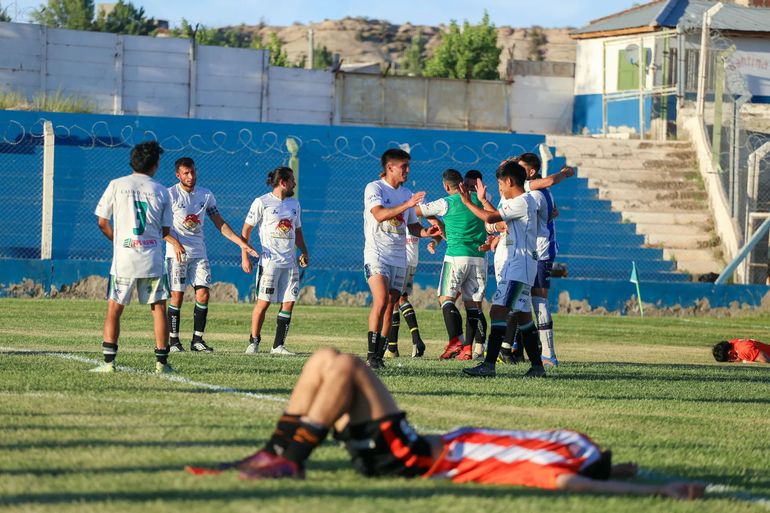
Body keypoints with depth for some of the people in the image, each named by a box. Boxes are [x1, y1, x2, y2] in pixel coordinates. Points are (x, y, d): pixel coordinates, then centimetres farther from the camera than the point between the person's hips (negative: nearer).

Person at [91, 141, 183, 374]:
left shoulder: (117, 185, 2)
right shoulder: (161, 191, 5)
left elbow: (102, 223, 4)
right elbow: (165, 230, 10)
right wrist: (173, 241, 32)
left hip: (124, 259, -1)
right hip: (152, 260, 1)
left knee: (114, 309, 5)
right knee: (158, 308, 8)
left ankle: (109, 361, -1)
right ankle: (161, 362, 7)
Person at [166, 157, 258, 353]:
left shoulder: (206, 195, 10)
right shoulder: (170, 194, -4)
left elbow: (220, 224, 14)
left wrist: (242, 243, 6)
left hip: (199, 253, 4)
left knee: (203, 294, -4)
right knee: (177, 296, -4)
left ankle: (198, 340, 3)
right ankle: (173, 341, 3)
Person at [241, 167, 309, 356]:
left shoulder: (294, 204, 15)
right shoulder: (262, 202, -3)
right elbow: (246, 230, -2)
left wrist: (304, 252, 12)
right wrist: (245, 257, -9)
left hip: (290, 262, 6)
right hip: (269, 261, -6)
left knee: (289, 302, -1)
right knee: (263, 302, -6)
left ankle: (278, 345, 3)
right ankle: (254, 342, 6)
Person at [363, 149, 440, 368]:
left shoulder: (406, 193, 16)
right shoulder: (374, 188, -4)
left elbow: (412, 225, 23)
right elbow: (380, 214, -22)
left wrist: (426, 232, 1)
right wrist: (407, 205, -32)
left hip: (399, 258, 7)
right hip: (377, 254, -7)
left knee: (390, 308, 4)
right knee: (381, 300, -21)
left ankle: (380, 356, 8)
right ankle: (371, 355, -18)